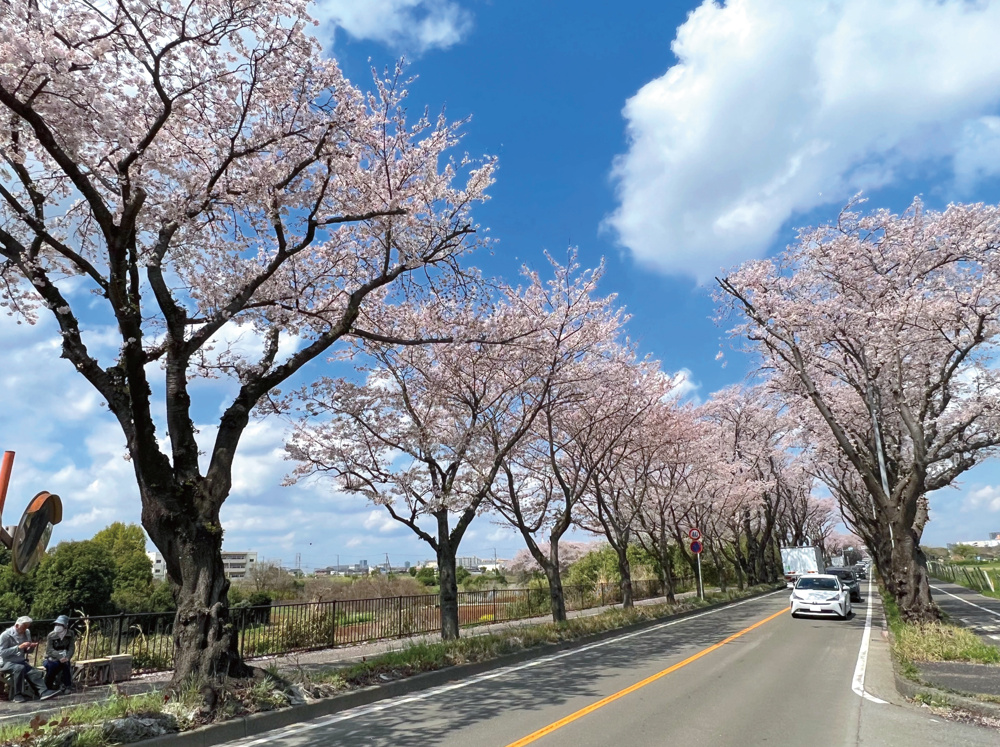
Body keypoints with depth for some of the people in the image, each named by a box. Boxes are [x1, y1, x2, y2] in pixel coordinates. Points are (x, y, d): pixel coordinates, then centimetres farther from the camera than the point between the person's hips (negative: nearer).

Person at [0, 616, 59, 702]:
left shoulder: (26, 633, 6)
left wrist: (31, 647, -9)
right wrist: (19, 647, -29)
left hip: (21, 661, 6)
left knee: (33, 672, -20)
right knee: (19, 668, -35)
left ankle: (43, 692, -32)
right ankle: (16, 695, -22)